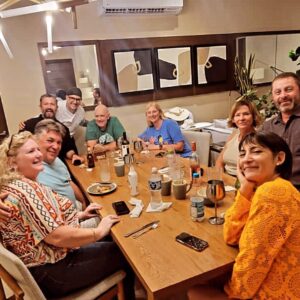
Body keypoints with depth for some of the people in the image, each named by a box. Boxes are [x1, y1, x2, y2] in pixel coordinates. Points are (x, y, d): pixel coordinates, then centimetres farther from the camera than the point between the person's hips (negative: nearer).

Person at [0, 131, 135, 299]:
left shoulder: (22, 185, 6)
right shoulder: (24, 191, -27)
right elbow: (57, 237, -29)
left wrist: (79, 215, 8)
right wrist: (99, 232, -17)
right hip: (50, 274, -10)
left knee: (113, 243, 16)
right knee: (124, 253, 2)